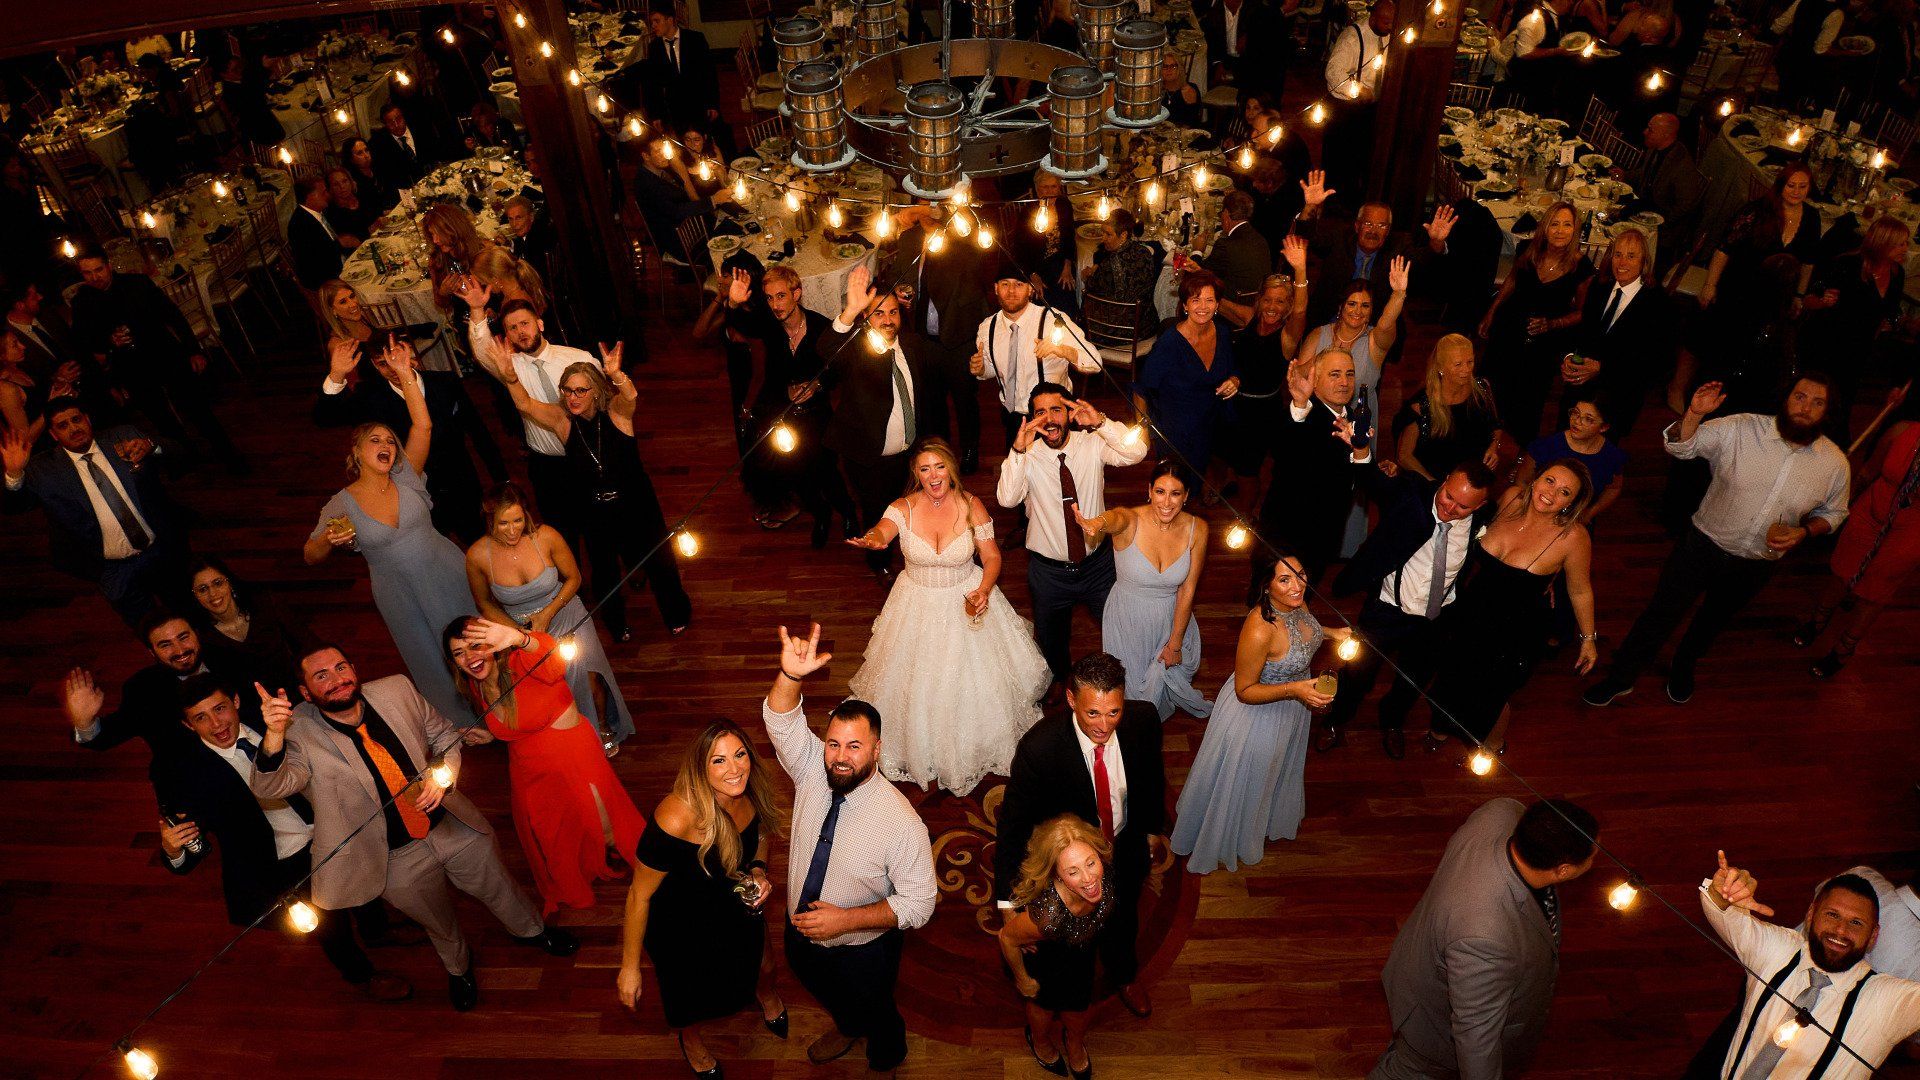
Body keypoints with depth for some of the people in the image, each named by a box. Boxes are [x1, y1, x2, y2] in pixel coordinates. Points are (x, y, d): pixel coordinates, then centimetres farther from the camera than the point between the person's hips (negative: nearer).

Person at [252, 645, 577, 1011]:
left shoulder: (396, 691, -13)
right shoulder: (301, 735, -21)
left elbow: (444, 736, 1)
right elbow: (269, 786, -37)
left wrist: (442, 775, -19)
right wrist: (274, 735, -55)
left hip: (454, 826, 2)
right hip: (399, 861, -2)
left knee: (499, 888, 23)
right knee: (440, 926, 23)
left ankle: (532, 930, 57)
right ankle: (458, 968, 59)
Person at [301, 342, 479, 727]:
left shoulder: (405, 478, -7)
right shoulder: (340, 505, -8)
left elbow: (422, 426, -17)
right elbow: (310, 556, -1)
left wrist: (405, 373, -21)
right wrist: (328, 540, -23)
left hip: (448, 575, 0)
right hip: (401, 596, 0)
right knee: (434, 661, 15)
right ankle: (466, 722, 40)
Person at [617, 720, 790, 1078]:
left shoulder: (752, 794, -24)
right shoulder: (675, 819, -42)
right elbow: (639, 894, -28)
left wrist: (759, 871, -19)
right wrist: (629, 967, -17)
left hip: (737, 906, 5)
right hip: (681, 924, -4)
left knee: (761, 963, 31)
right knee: (692, 995, 25)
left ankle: (765, 996, 70)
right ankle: (691, 1039, 63)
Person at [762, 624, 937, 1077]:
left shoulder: (901, 822, -33)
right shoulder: (812, 771, -21)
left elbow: (918, 903, -26)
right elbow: (781, 720, -32)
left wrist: (847, 919, -34)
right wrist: (790, 675, -53)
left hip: (863, 951, -4)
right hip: (801, 935, 4)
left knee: (874, 1011, 25)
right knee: (824, 991, 33)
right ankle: (846, 1028, 68)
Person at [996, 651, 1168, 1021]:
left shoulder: (1143, 719, -28)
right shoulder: (1039, 747, -40)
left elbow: (1153, 777, -6)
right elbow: (1013, 822, -28)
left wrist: (1155, 831, 9)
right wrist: (1007, 902, -28)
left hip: (1128, 851, 3)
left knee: (1124, 920, 32)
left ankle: (1124, 975, 67)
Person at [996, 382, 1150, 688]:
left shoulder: (1092, 444, -11)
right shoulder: (1027, 457, -15)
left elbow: (1136, 452, -27)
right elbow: (1007, 499, -30)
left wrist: (1101, 422, -39)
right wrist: (1018, 451, -41)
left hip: (1098, 563, 0)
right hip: (1048, 569, 0)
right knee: (1051, 637, 22)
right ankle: (1058, 678, 55)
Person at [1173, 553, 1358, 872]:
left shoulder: (1297, 603, -18)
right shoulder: (1259, 631, -42)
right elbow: (1244, 691, -29)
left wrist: (1330, 633, -5)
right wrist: (1294, 690, -39)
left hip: (1292, 707, 8)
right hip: (1259, 712, -8)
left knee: (1280, 768, 35)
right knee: (1246, 780, 20)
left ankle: (1270, 819, 66)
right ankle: (1231, 839, 50)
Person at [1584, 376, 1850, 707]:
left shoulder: (1835, 463, -10)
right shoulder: (1740, 429, -18)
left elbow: (1833, 512, 5)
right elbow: (1679, 446, -20)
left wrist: (1804, 531, -15)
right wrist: (1694, 414, -39)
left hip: (1754, 567, 3)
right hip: (1703, 545, -3)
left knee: (1714, 619, 26)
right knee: (1661, 613, 4)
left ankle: (1683, 667, 53)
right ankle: (1620, 678, 21)